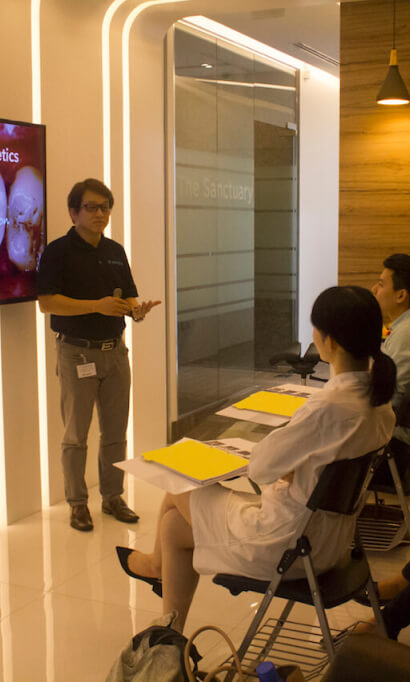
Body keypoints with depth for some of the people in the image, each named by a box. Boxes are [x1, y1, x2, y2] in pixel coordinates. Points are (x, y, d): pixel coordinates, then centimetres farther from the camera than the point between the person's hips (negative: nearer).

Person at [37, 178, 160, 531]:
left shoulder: (116, 251, 11)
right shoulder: (59, 251, -7)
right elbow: (47, 302, -16)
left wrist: (137, 311, -9)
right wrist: (98, 306, -23)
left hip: (115, 349, 5)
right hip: (77, 352, -5)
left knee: (116, 431, 11)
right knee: (76, 435, 4)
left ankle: (113, 496, 24)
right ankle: (78, 503, 16)